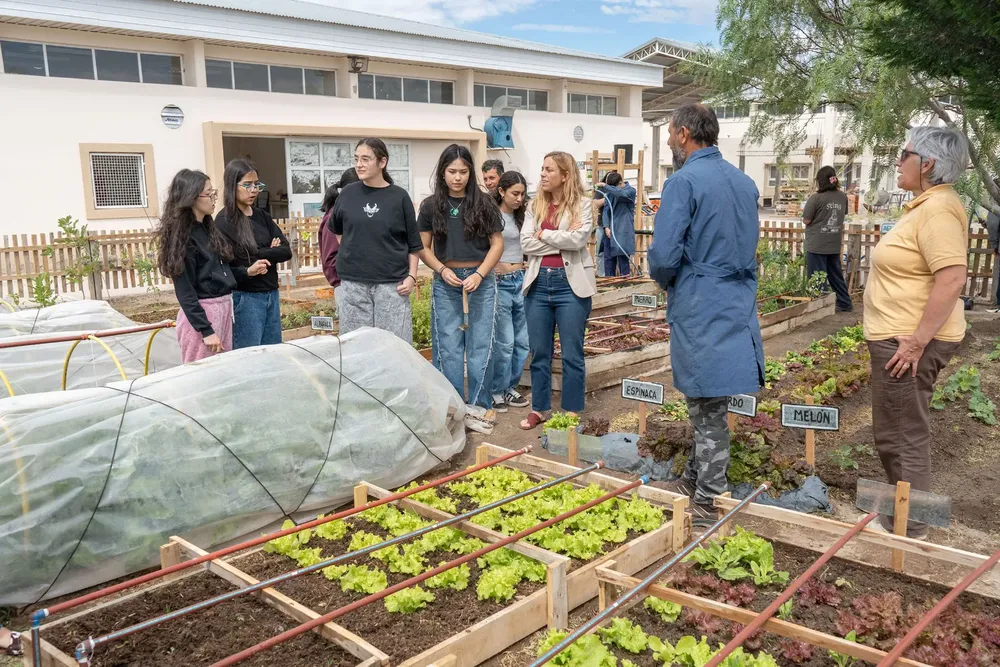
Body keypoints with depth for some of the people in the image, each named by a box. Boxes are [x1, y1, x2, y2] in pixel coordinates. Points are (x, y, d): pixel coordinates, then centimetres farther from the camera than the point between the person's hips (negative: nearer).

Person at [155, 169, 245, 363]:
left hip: (223, 307, 8)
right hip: (201, 312, -8)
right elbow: (185, 292, -16)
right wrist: (206, 331, -18)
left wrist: (247, 272, 7)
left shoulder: (207, 227, 10)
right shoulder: (183, 237, -14)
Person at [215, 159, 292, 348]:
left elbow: (286, 251, 2)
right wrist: (247, 272, -29)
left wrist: (258, 254, -12)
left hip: (271, 294, 6)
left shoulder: (262, 216, 9)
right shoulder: (224, 222, -9)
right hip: (245, 298, -6)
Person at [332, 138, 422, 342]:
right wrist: (350, 251, 13)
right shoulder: (348, 194, 5)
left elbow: (413, 243, 3)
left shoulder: (399, 197, -1)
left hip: (391, 283, -2)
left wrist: (411, 276, -5)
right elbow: (337, 229, 22)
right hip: (353, 283, 2)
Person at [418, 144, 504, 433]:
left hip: (481, 280, 0)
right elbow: (423, 247, 6)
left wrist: (479, 274, -11)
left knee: (481, 346, 2)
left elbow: (497, 243, 2)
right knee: (448, 348, 4)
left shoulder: (483, 204, 1)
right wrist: (443, 270, -11)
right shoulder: (431, 206, 3)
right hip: (445, 282, 1)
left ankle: (478, 408, 11)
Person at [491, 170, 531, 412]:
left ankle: (511, 388, 23)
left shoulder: (521, 217, 12)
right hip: (500, 283, -7)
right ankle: (496, 391, 11)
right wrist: (494, 268, -11)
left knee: (522, 341, 10)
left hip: (521, 281, 7)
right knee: (504, 342, -4)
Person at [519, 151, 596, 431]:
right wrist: (562, 240, -11)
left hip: (570, 284, -4)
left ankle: (572, 413, 16)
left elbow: (578, 239, -17)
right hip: (539, 283, 4)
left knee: (572, 354, 4)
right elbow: (526, 243, -3)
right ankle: (539, 408, 24)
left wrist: (543, 234, -7)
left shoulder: (582, 204, -1)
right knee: (539, 353, 11)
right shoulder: (535, 206, 10)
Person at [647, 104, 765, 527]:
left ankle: (709, 503, 9)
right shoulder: (744, 182, 11)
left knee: (708, 406, -1)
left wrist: (664, 280, 2)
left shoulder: (684, 182, -13)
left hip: (701, 309, -8)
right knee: (708, 402, 18)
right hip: (739, 303, 8)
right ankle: (696, 479, 32)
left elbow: (664, 255, -20)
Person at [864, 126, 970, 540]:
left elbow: (952, 278, -27)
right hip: (902, 335, 11)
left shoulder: (938, 209, -18)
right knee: (902, 431, 20)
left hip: (908, 341, -11)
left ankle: (908, 531, 12)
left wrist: (917, 341, -26)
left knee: (902, 435, 0)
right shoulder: (927, 206, 14)